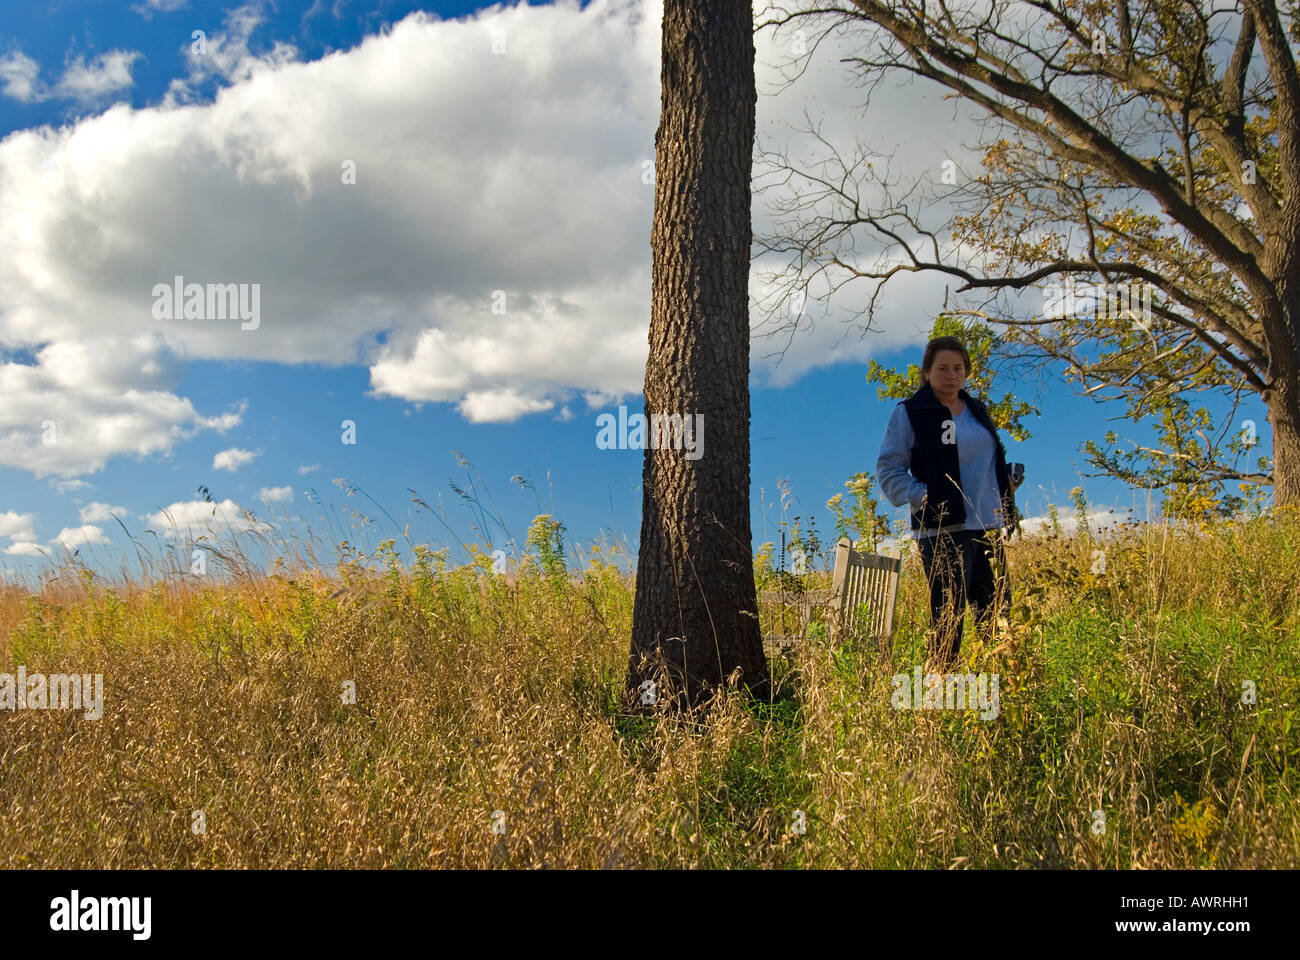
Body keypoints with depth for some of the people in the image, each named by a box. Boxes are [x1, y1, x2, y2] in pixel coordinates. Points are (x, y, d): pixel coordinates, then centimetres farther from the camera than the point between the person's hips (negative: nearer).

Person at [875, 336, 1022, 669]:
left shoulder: (977, 410, 17)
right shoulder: (909, 413, -2)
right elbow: (888, 470, -5)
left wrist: (1008, 493, 12)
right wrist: (924, 497, -17)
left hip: (989, 528, 7)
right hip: (944, 530, -7)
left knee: (997, 617, 8)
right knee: (948, 621, -5)